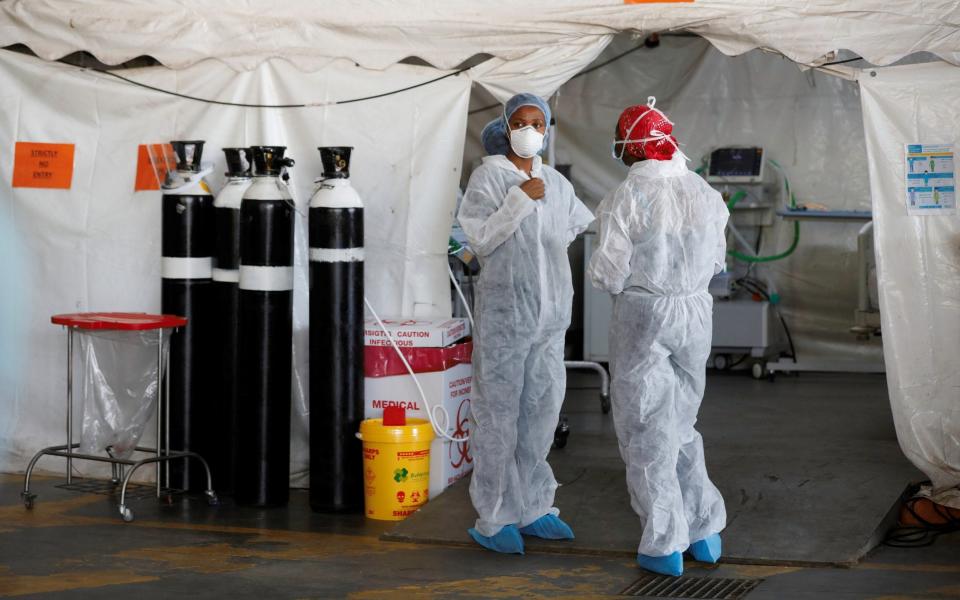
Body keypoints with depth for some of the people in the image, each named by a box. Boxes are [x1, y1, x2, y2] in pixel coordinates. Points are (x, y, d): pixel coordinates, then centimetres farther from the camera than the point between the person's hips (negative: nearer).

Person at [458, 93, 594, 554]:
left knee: (541, 411, 9)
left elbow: (580, 223, 29)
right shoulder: (488, 178, -5)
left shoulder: (556, 184, 12)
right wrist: (520, 199, -19)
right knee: (498, 413, -4)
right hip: (503, 312, -6)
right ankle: (492, 519, 1)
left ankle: (532, 508, 19)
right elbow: (480, 239, -15)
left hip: (549, 314, 6)